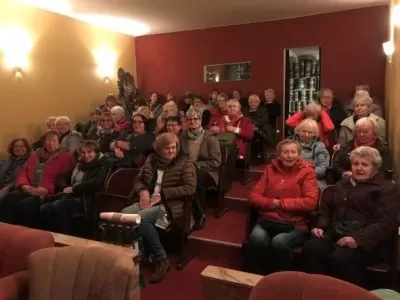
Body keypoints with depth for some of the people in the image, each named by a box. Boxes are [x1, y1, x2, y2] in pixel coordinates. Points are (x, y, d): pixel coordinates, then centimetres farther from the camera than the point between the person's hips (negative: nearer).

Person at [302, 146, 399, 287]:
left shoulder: (387, 189, 4)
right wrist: (321, 226, 7)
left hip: (367, 242, -5)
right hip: (335, 235, 5)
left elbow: (387, 223, -9)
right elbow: (327, 208, 29)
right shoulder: (342, 183, 24)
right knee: (311, 248, -26)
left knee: (340, 258, -34)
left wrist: (358, 239, -24)